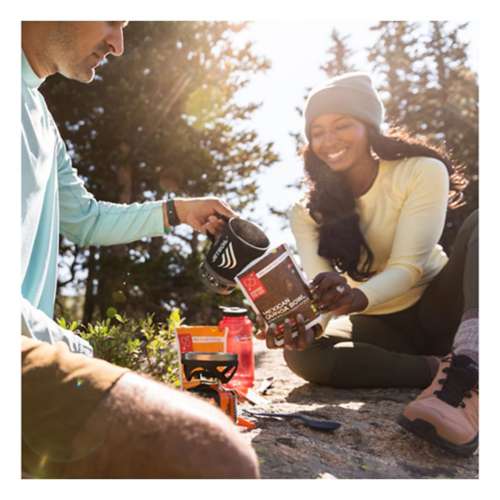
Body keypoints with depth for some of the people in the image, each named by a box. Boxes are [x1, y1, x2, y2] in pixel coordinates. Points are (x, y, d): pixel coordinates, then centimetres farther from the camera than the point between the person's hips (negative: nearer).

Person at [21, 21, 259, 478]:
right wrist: (67, 348, -9)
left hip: (33, 338, 10)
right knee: (212, 451, -30)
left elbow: (86, 220, 32)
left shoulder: (37, 110, 22)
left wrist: (178, 210, 27)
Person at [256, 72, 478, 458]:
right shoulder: (308, 210, -5)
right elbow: (322, 289, -17)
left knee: (481, 224, -29)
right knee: (302, 354, -28)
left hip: (438, 310, -2)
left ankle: (463, 374, -50)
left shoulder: (422, 171, -13)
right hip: (382, 327, 2)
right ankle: (445, 369, -28)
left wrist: (358, 296, -43)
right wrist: (302, 323, -40)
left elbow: (408, 266, -22)